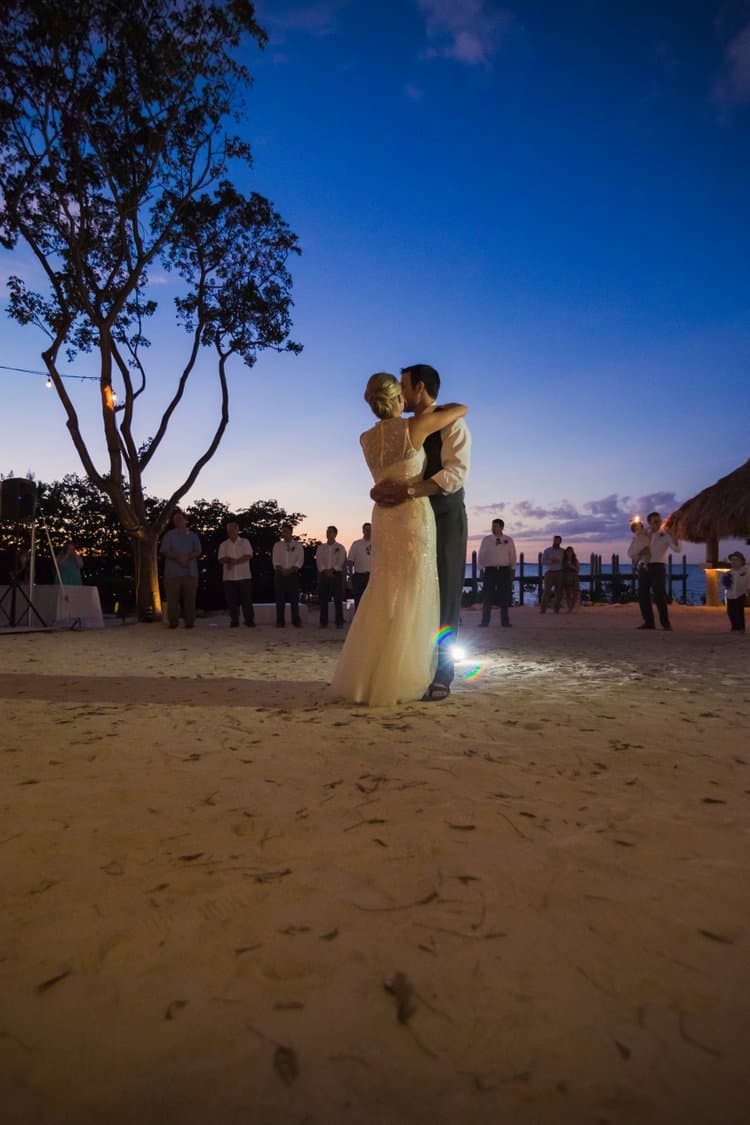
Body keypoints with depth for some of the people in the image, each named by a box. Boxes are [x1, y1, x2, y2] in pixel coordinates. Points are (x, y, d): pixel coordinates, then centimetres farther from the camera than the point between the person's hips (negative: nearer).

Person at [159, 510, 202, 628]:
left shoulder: (193, 536, 15)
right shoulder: (169, 535, 11)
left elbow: (198, 551, 6)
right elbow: (164, 551, 0)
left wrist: (187, 557, -14)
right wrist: (178, 557, -16)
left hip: (190, 571, 1)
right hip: (173, 572, -1)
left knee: (190, 598, -2)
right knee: (172, 598, -4)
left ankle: (189, 622, 3)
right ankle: (173, 622, 2)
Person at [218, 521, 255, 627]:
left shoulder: (245, 542, 9)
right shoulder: (223, 545, 14)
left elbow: (248, 556, -5)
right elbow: (221, 559, 3)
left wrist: (234, 562, -12)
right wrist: (229, 560, -16)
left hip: (244, 576, -2)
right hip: (229, 577, 2)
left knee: (247, 600, -3)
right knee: (231, 601, 1)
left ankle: (250, 621, 1)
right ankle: (234, 622, 7)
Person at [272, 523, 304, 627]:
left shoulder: (297, 545, 7)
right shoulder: (277, 545, 11)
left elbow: (300, 560, -1)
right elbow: (275, 560, 3)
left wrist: (290, 570, -13)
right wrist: (281, 570, -14)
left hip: (293, 574, -1)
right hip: (280, 575, 1)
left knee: (294, 599, -2)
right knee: (280, 599, 0)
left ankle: (296, 621, 4)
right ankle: (280, 622, 6)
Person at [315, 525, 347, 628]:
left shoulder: (340, 548, 7)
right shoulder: (321, 547, 12)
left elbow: (341, 562, -2)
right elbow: (318, 561, 2)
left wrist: (332, 570, -16)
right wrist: (325, 571, -13)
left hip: (336, 574, -2)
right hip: (323, 575, 2)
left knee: (338, 600, -4)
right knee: (323, 599, 0)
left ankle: (339, 622, -1)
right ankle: (323, 622, 6)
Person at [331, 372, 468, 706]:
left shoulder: (366, 439, 6)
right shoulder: (415, 426, -10)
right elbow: (462, 409, 3)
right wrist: (436, 408, 24)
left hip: (384, 519, 6)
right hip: (414, 517, -6)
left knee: (383, 600, 12)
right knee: (411, 602, -2)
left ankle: (364, 678, 14)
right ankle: (399, 683, 1)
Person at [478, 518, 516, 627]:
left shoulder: (508, 540, 6)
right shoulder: (486, 539, 5)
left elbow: (512, 556, 9)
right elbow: (481, 555, 7)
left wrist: (512, 570, 3)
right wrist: (481, 570, 1)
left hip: (504, 570, 1)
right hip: (490, 570, -1)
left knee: (504, 596, 4)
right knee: (487, 597, -3)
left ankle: (505, 621, 13)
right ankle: (484, 622, 2)